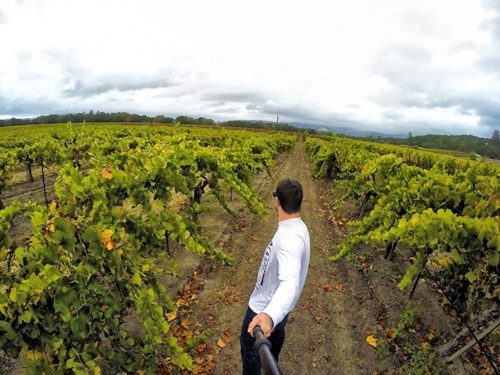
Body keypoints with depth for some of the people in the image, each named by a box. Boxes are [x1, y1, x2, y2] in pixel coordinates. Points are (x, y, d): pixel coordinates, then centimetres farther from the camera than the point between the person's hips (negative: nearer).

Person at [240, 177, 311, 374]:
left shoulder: (290, 237, -39)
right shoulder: (296, 227, -6)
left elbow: (290, 282, -54)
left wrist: (268, 315, -70)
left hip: (264, 309, -10)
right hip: (274, 306, 10)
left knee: (250, 345, 18)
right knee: (275, 335, 37)